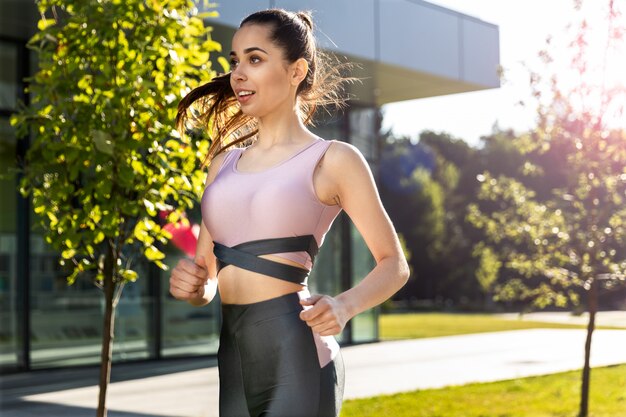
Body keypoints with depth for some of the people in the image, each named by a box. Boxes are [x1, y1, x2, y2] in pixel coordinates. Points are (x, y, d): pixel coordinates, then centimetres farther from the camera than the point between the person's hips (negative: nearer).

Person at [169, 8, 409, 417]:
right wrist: (190, 285, -5)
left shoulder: (333, 159, 0)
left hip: (296, 357, -6)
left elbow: (394, 264, 3)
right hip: (233, 358, 6)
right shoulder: (224, 162, 15)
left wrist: (343, 306, -16)